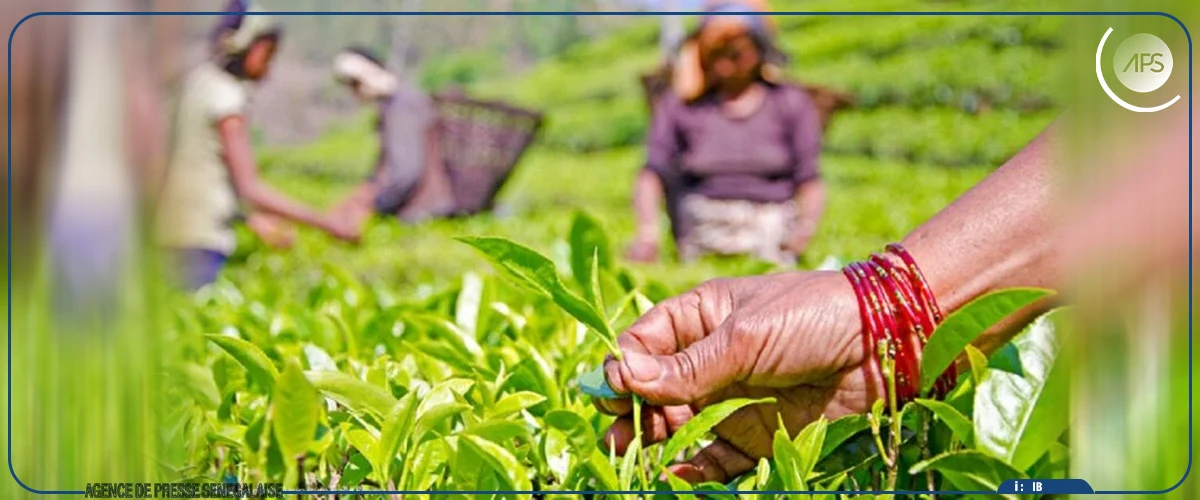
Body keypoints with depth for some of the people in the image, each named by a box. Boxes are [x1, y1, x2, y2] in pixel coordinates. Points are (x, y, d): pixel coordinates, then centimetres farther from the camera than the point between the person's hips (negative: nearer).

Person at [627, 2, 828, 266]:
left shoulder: (791, 103, 14)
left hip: (771, 225, 0)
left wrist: (807, 223, -13)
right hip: (704, 222, 1)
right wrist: (647, 231, -17)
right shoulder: (679, 105, 13)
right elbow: (651, 174, 2)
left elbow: (810, 180, 10)